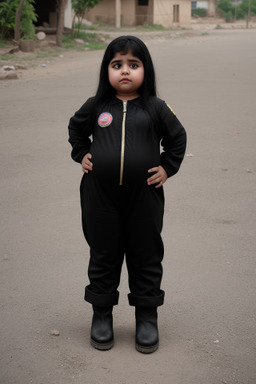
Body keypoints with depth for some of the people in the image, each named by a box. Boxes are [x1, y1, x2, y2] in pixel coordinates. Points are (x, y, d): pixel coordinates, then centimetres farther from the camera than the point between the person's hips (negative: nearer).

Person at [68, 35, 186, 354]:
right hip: (100, 196, 1)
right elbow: (76, 129, 20)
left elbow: (177, 138, 12)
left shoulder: (156, 108, -1)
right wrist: (81, 155, 8)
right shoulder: (95, 106, 1)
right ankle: (101, 315, 28)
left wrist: (167, 167, 3)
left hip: (144, 196, 0)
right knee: (103, 256, 12)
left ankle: (147, 318, 25)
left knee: (146, 257, 9)